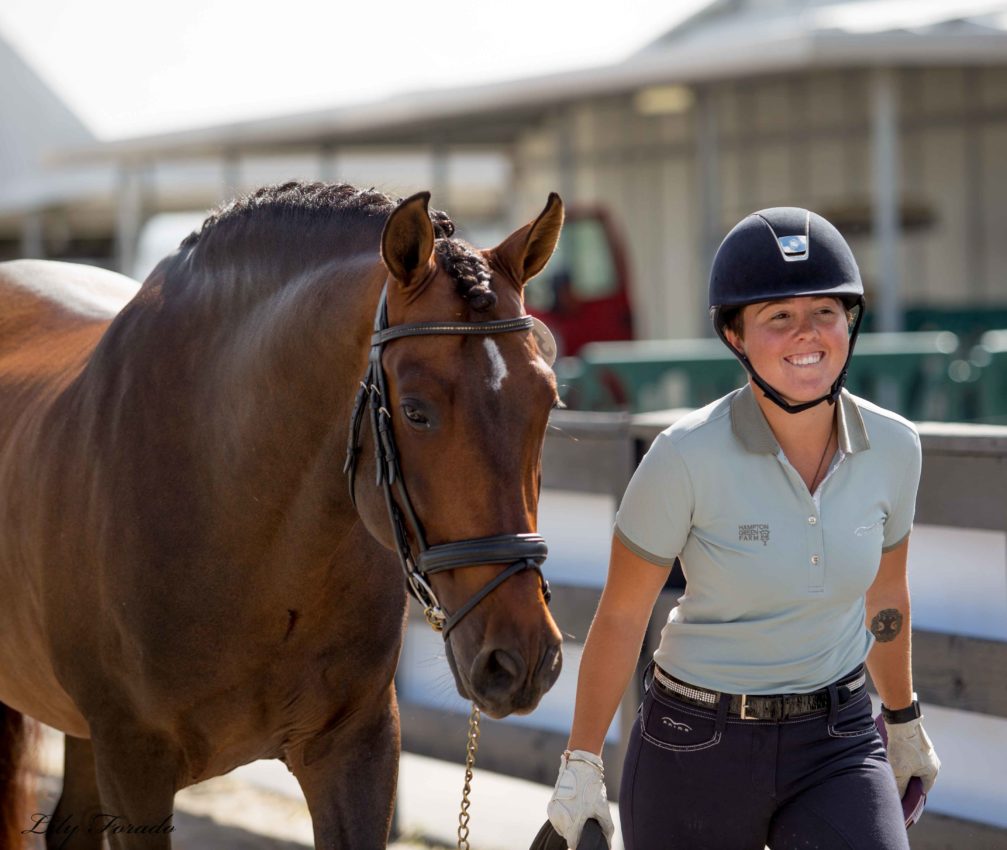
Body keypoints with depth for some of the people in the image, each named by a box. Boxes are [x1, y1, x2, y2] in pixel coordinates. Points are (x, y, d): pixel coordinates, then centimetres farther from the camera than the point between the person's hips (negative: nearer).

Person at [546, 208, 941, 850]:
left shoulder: (892, 447, -6)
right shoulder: (687, 457, -18)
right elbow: (621, 614, -7)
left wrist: (904, 722, 24)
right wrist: (581, 763, -1)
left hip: (837, 748, 2)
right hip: (697, 749, -2)